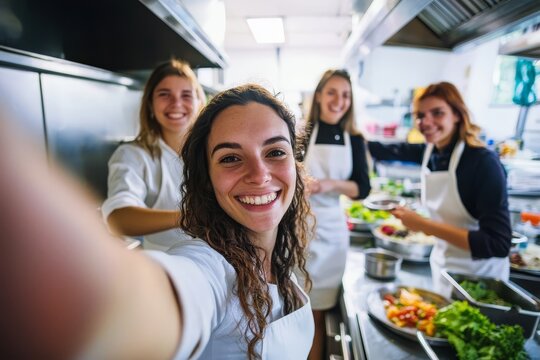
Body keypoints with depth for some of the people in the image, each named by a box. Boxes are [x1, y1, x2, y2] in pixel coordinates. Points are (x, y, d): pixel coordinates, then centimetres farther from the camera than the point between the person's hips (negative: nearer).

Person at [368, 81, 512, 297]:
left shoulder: (483, 162, -25)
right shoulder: (429, 152, -7)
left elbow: (498, 245, -26)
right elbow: (390, 151, 13)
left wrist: (425, 226, -28)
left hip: (477, 276, -6)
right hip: (441, 265, 6)